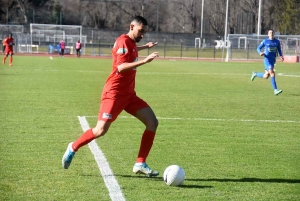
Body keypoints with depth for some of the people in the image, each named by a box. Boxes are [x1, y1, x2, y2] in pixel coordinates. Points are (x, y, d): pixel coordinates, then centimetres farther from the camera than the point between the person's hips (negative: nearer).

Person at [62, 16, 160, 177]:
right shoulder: (123, 42, -14)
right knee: (101, 130, -15)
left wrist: (145, 47, 38)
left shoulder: (131, 42, 13)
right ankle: (73, 148, 12)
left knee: (152, 122, -3)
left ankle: (140, 164, -2)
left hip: (129, 94, 9)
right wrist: (144, 61, -35)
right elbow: (121, 67, -29)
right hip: (114, 93, -9)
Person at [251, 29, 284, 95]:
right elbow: (258, 48, 6)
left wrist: (281, 56, -2)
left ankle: (255, 74, 39)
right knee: (272, 73, -20)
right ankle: (275, 90, -19)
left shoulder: (277, 41, 8)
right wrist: (260, 53, -16)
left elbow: (279, 50, 17)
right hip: (267, 60, -5)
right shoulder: (265, 41, -1)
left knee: (266, 76, 10)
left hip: (273, 60, 5)